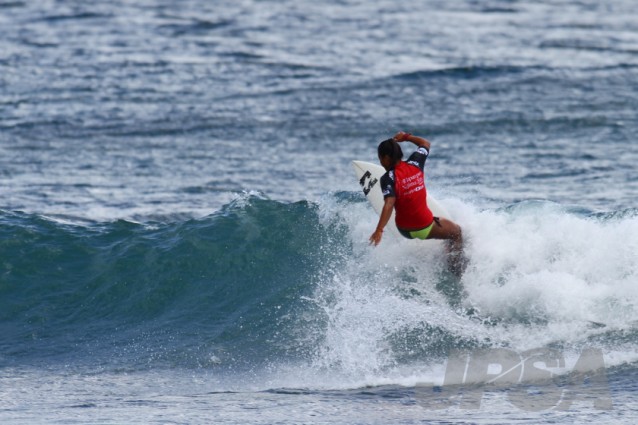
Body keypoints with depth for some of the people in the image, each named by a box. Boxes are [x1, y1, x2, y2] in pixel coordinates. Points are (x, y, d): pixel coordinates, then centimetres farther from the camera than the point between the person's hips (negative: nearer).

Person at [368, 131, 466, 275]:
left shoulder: (388, 178, -20)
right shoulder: (414, 164, -9)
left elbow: (389, 204, -34)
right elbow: (425, 144, 12)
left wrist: (379, 230, -42)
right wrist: (406, 137, 23)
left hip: (405, 229, 0)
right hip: (426, 228, 0)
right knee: (456, 231, 27)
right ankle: (458, 270, 28)